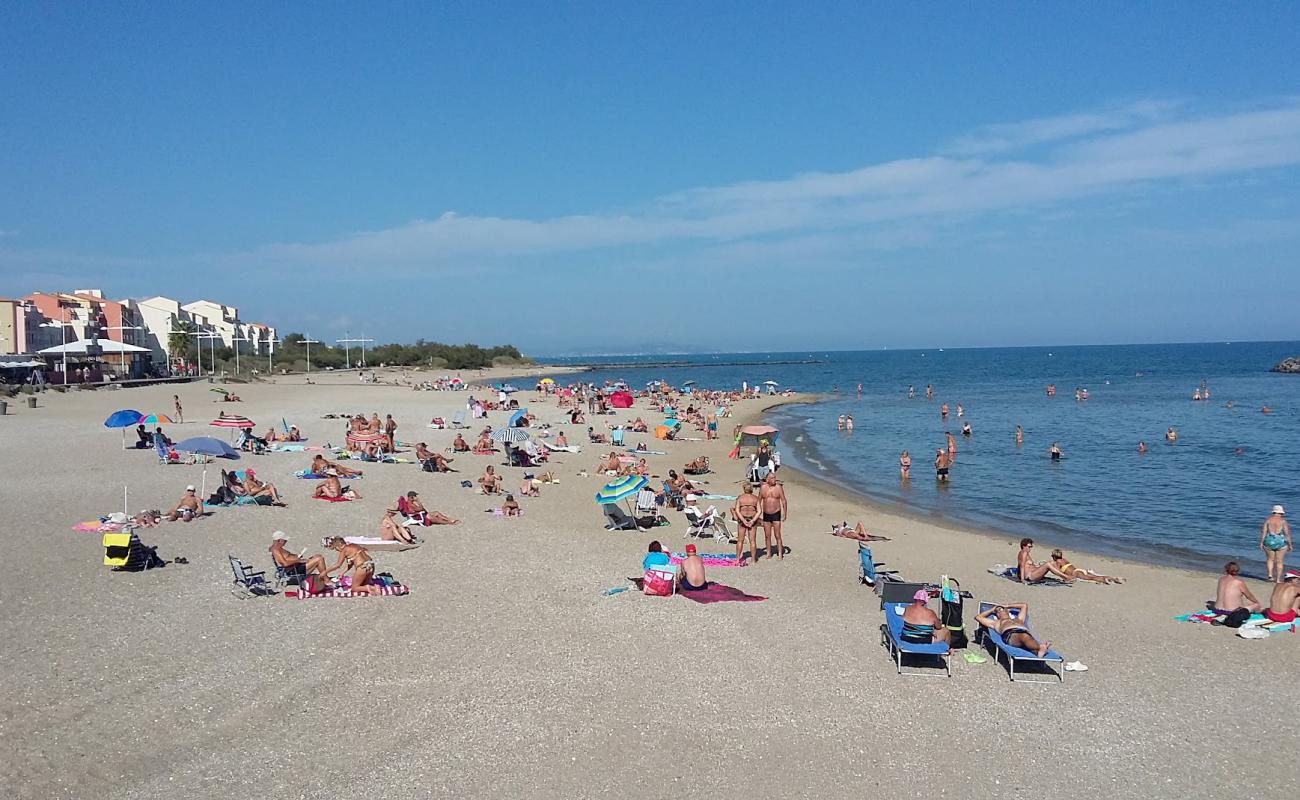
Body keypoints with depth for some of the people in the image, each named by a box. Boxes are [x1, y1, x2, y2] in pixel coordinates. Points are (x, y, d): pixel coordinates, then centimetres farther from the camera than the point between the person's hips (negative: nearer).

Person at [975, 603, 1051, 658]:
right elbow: (978, 617, 45)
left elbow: (1024, 605, 61)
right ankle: (1040, 647, -69)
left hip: (1027, 632, 3)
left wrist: (1007, 605, 64)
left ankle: (1040, 650, -71)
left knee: (1028, 639, -39)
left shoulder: (1018, 619, 47)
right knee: (1024, 636, -41)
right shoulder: (996, 623, 41)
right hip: (1010, 634, -3)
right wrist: (992, 610, 54)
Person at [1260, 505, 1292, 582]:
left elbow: (1264, 532, -3)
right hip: (1281, 543, -2)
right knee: (1280, 562, 7)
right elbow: (1287, 534, -7)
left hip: (1269, 542, 2)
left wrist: (1261, 542, 1)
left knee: (1270, 559, 18)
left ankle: (1270, 574, 2)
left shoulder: (1268, 520, 1)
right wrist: (1289, 545, 0)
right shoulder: (1283, 521, -4)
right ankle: (1278, 579, 8)